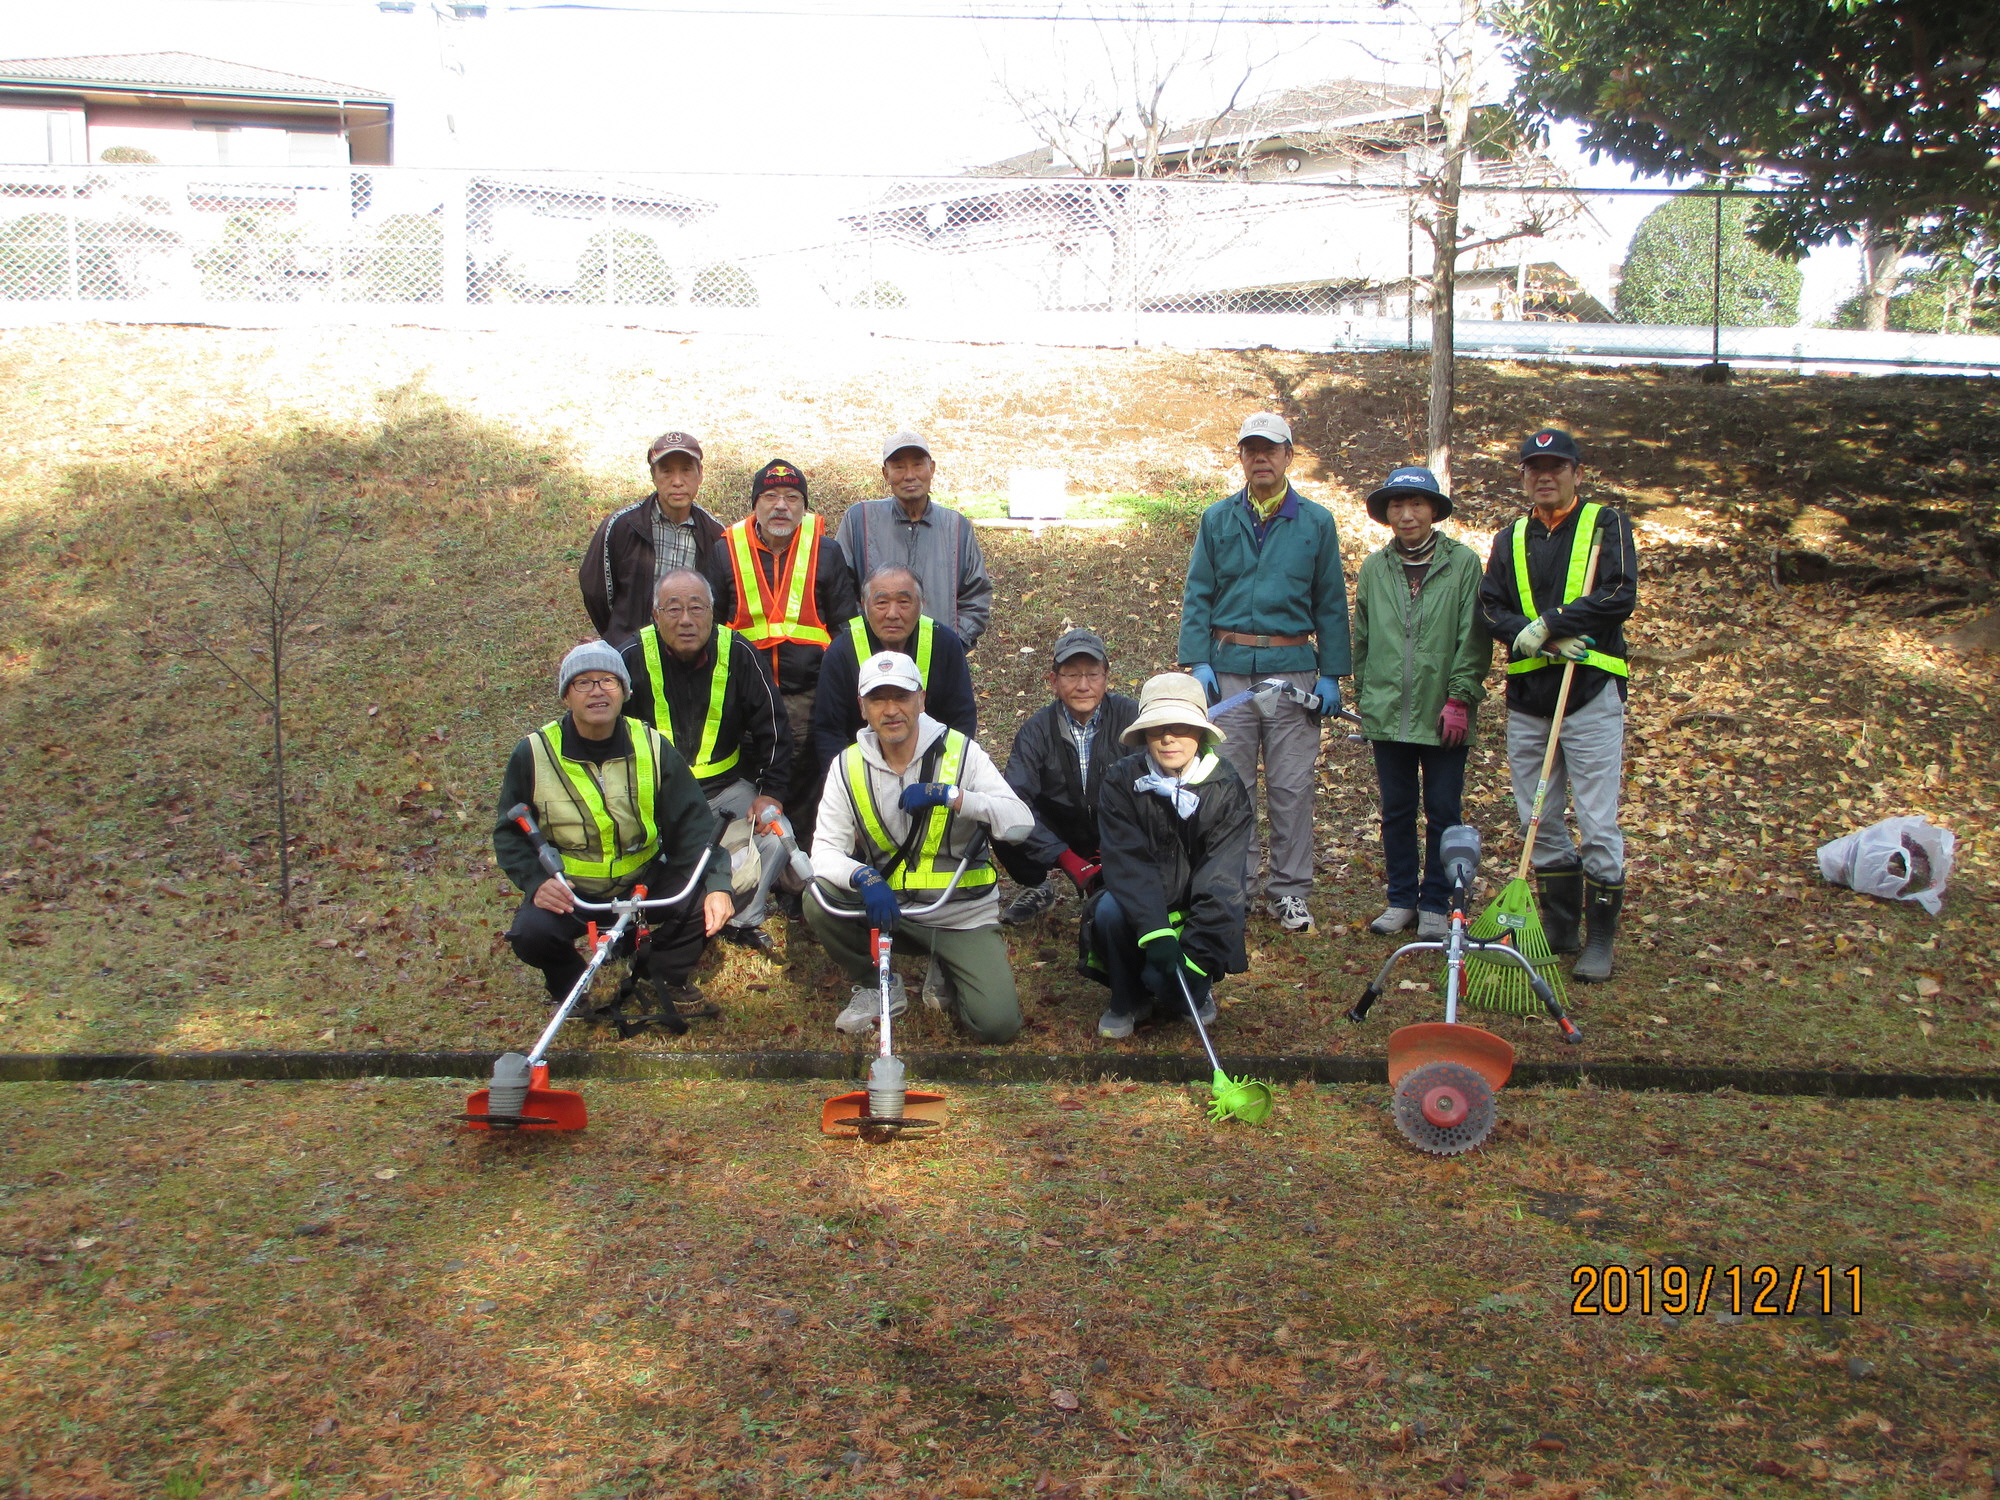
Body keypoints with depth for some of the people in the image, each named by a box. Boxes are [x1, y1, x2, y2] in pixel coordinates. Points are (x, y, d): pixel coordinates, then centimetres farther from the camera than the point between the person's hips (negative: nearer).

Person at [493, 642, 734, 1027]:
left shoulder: (652, 748, -6)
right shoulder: (533, 754, -8)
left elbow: (692, 825, -10)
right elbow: (510, 834, -1)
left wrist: (717, 885, -27)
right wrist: (536, 882, -21)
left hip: (644, 880, 1)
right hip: (568, 889, -1)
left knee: (706, 904, -24)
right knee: (530, 934, -30)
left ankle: (660, 974, 7)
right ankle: (571, 989, 6)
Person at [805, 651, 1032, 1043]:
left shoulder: (959, 752, -8)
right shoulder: (849, 765, -2)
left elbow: (1021, 823, -18)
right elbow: (825, 849, -10)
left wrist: (947, 795, -29)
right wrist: (865, 878, -32)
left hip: (962, 915, -2)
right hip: (887, 904, 2)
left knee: (999, 1023, -19)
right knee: (820, 901, -27)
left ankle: (946, 977, 17)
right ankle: (876, 987, 2)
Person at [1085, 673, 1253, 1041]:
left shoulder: (1227, 789, -13)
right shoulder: (1122, 780, -12)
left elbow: (1220, 882, -18)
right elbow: (1128, 863, -22)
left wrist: (1194, 955, -29)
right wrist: (1156, 934, -37)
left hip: (1197, 913, -1)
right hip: (1138, 908, 1)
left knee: (1164, 977, -29)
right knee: (1110, 909, -32)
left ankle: (1195, 992, 10)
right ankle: (1128, 1000, -4)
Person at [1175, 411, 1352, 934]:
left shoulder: (1316, 522, 6)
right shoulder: (1217, 519, 8)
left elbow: (1330, 604, 7)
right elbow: (1197, 595, 6)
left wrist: (1331, 674, 1)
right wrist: (1196, 660, -5)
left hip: (1292, 669, -1)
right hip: (1228, 669, 1)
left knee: (1291, 787, 2)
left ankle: (1290, 891, 13)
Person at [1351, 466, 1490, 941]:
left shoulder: (1463, 563, -2)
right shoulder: (1373, 570, 7)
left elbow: (1474, 638, -4)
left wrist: (1460, 697, -10)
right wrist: (1363, 701, 12)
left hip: (1443, 716, -3)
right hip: (1388, 716, 3)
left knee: (1443, 813, 5)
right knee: (1396, 811, 10)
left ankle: (1436, 905, 17)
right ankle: (1401, 900, 22)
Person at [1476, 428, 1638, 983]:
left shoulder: (1605, 524, 2)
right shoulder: (1510, 539, 14)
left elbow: (1620, 596, -12)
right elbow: (1491, 608, 3)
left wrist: (1549, 623, -15)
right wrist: (1537, 639, -14)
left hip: (1590, 692, -4)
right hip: (1527, 695, 5)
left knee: (1597, 824, -4)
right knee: (1540, 820, 10)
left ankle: (1600, 938, 6)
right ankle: (1559, 926, 23)